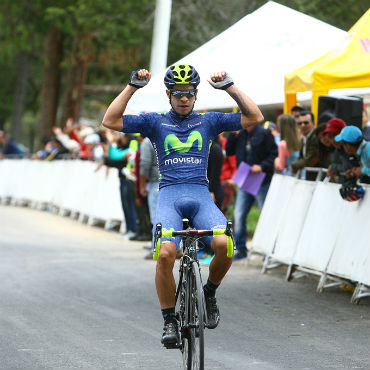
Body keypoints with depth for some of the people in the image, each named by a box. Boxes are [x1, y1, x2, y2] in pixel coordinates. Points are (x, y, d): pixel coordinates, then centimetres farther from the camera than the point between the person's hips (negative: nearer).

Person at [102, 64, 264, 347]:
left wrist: (230, 88, 3)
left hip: (201, 196, 1)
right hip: (169, 195, -1)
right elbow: (110, 121, 4)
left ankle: (209, 293, 3)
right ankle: (169, 320, -10)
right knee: (166, 253, -28)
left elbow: (255, 117, 9)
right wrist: (132, 87, 0)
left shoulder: (209, 121, 17)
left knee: (224, 244, -28)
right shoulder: (155, 122, 14)